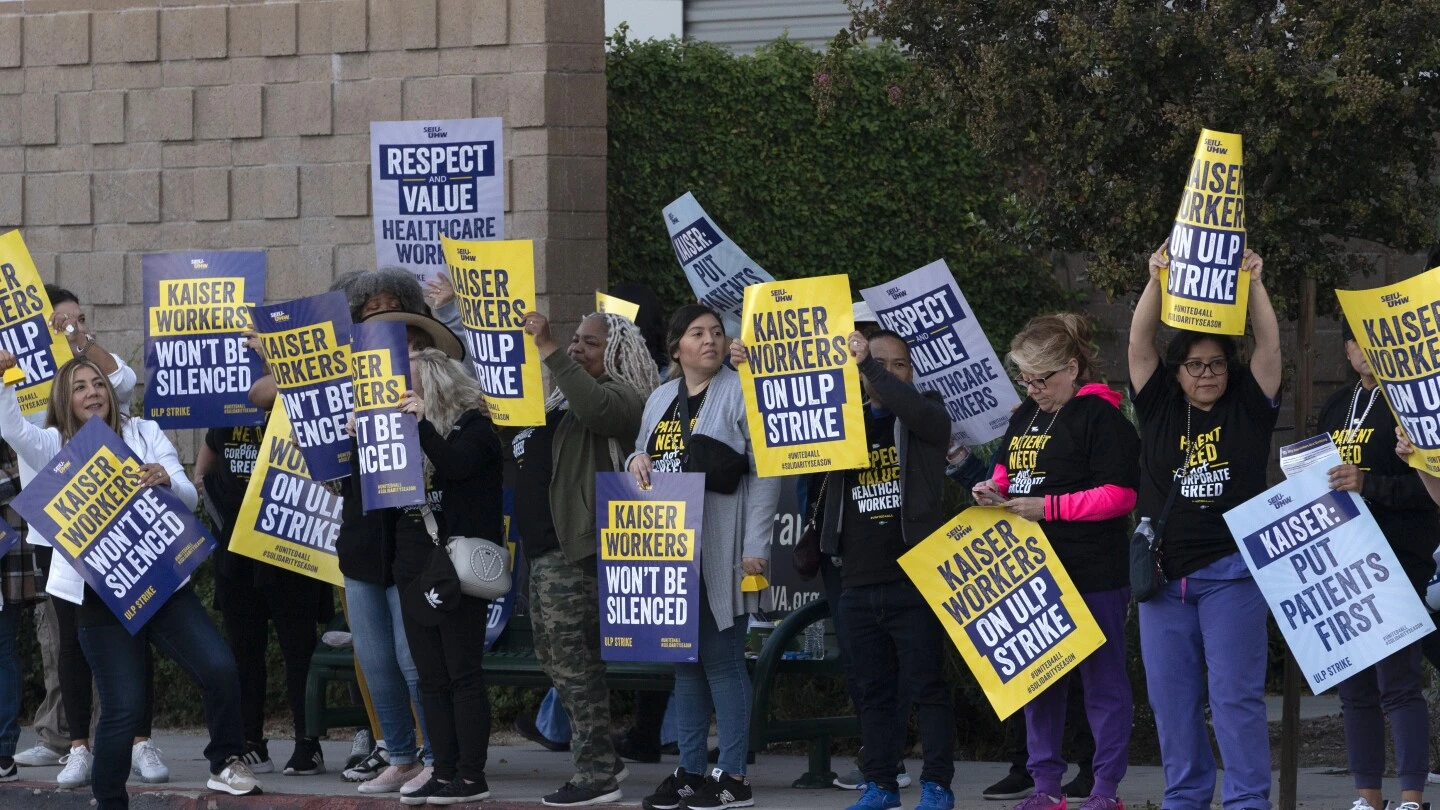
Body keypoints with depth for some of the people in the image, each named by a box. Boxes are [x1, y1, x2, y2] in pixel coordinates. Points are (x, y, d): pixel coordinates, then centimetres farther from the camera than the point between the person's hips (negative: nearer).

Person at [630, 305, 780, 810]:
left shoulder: (741, 393, -5)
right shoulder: (660, 400, 14)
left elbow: (765, 473, -9)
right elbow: (643, 457, 27)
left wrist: (755, 546, -15)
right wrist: (638, 461, 1)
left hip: (720, 553, -7)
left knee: (722, 659, -6)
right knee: (684, 659, 10)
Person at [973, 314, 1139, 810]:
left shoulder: (1100, 417, -11)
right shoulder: (1026, 416, 13)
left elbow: (1119, 495, -17)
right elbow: (1008, 469, 27)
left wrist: (1048, 507, -20)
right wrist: (995, 490, 4)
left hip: (1093, 576, -8)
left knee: (1103, 680, -1)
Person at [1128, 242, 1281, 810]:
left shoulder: (1247, 408, 4)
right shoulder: (1159, 409, 8)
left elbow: (1269, 345, -6)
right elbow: (1140, 343, -1)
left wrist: (1253, 284, -13)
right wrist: (1159, 280, -11)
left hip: (1230, 573, -3)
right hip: (1164, 575, 3)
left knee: (1235, 694, -7)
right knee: (1171, 698, 4)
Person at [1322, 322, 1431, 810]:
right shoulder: (1337, 407, 18)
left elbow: (1427, 482, -13)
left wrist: (1369, 485, -25)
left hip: (1397, 557, -7)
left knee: (1397, 678, -12)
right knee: (1354, 683, 7)